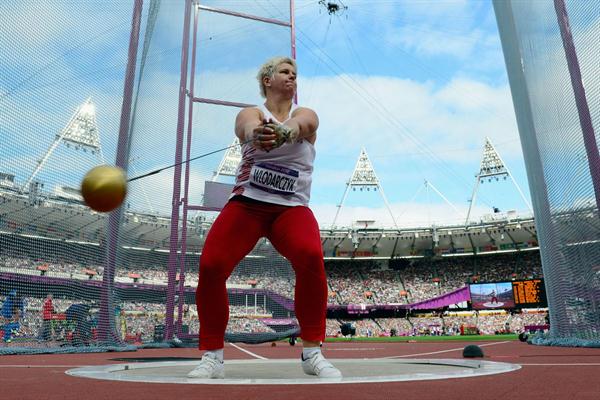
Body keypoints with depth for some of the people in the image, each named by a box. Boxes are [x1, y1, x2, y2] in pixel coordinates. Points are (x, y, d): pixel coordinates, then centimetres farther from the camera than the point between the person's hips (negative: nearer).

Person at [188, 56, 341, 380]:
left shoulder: (306, 114, 9)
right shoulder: (249, 113, 6)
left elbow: (298, 125, -18)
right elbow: (251, 128, -22)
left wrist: (282, 131, -44)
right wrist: (258, 135, -48)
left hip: (291, 208, 0)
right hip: (247, 204, 0)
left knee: (311, 258, -29)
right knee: (210, 267, -18)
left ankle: (312, 353, -13)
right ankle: (212, 358, 1)